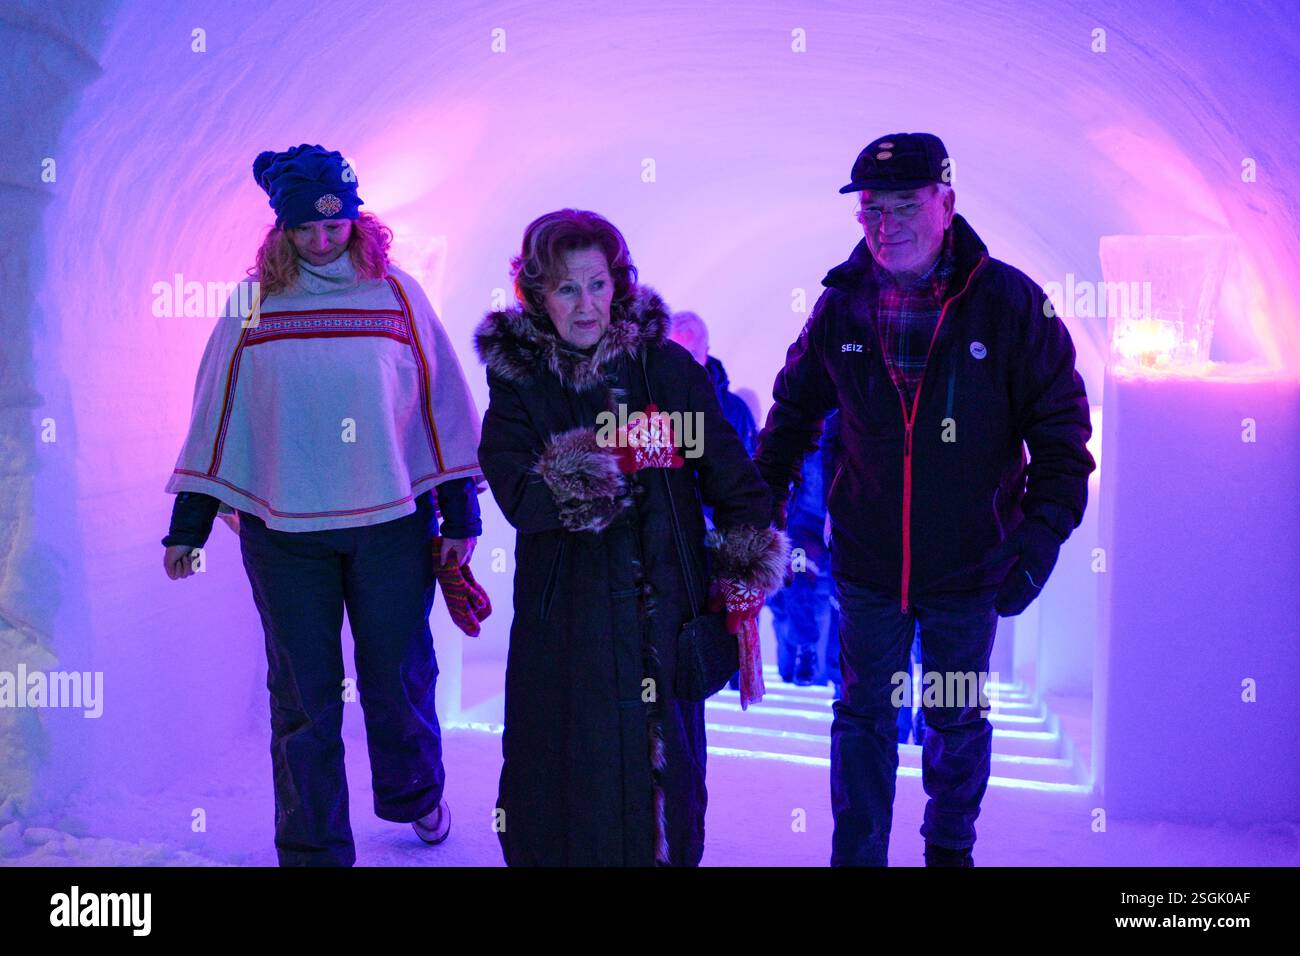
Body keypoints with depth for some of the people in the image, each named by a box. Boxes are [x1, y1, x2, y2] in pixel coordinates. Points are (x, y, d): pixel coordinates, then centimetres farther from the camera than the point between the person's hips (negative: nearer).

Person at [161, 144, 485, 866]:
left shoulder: (398, 294, 2)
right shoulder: (252, 306, 4)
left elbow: (442, 403, 4)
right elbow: (215, 416, 8)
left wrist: (460, 513, 2)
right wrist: (188, 523, 6)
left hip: (392, 523, 0)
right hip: (283, 530, 0)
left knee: (399, 679, 11)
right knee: (304, 697, 6)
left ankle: (413, 795, 39)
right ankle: (312, 848, 21)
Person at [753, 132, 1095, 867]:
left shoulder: (1011, 303, -12)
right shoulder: (841, 305, -5)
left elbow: (1061, 429, -7)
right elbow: (796, 409, 10)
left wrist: (1043, 536, -14)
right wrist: (762, 505, 6)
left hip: (970, 570, -1)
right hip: (867, 565, 1)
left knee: (958, 721, 19)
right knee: (864, 721, 11)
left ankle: (950, 846, 43)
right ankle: (857, 858, 27)